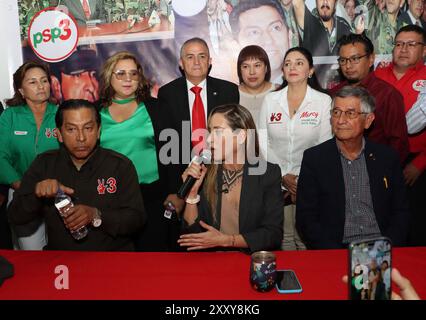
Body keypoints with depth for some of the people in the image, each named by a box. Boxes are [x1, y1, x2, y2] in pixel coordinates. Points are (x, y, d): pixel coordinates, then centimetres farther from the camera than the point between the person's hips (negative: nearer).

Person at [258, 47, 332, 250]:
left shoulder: (324, 101, 0)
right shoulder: (270, 100, 5)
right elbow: (263, 143, 2)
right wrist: (282, 176, -6)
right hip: (277, 181, 2)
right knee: (284, 237, 6)